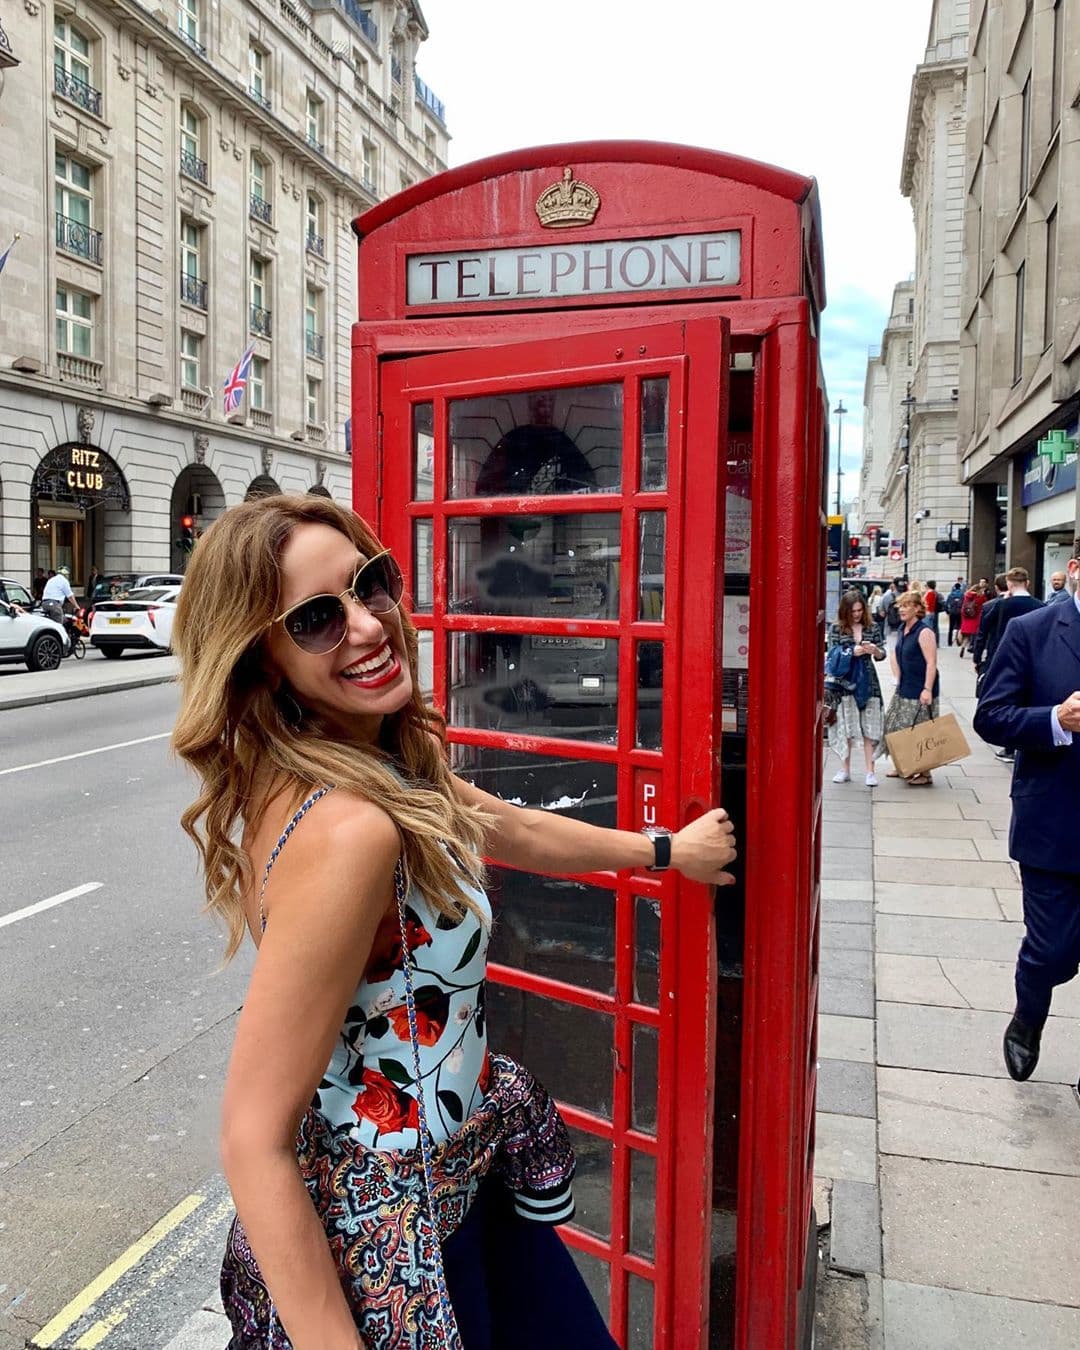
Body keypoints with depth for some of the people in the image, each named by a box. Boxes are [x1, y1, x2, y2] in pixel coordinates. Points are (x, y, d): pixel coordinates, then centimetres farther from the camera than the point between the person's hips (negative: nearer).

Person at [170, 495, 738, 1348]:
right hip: (389, 1248, -8)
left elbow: (507, 830, 14)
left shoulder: (391, 756, -3)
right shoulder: (345, 830, -32)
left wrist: (665, 850, 26)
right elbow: (256, 1144, -28)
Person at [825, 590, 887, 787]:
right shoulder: (836, 628, 1)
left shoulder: (873, 627, 6)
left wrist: (875, 650, -14)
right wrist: (852, 652, -17)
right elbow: (832, 655, -4)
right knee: (845, 727, 3)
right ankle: (845, 769, 14)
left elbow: (882, 655, 8)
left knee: (870, 727, 0)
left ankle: (870, 771, 6)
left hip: (868, 682, 1)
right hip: (844, 682, -1)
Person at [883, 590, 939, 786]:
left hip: (920, 691, -9)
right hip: (904, 688, 9)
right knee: (896, 728, 13)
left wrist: (927, 689, -25)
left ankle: (924, 773, 5)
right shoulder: (902, 630, 11)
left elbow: (931, 663, -20)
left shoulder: (924, 632, -15)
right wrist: (898, 678, 13)